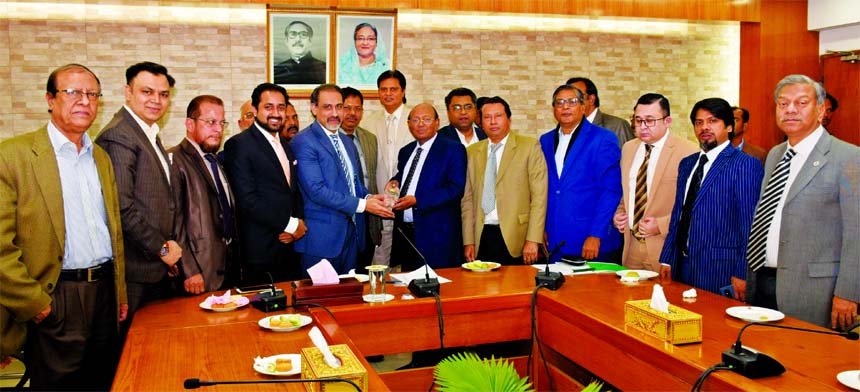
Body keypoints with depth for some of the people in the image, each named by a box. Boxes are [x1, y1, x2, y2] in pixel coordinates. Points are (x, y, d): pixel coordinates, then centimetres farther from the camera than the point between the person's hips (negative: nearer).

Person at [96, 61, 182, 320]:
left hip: (159, 265, 9)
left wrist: (170, 250, 12)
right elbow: (122, 207, -22)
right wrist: (162, 248, -12)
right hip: (135, 272, -9)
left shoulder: (150, 135, 17)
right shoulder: (118, 137, -15)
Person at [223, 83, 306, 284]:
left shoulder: (286, 146, 16)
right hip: (260, 251, -7)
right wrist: (290, 224, -12)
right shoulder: (239, 145, -9)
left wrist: (298, 222, -1)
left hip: (289, 246, 7)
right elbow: (247, 199, -17)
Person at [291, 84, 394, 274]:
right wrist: (362, 205, -19)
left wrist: (368, 197, -2)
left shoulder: (347, 142, 16)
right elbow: (316, 190, -20)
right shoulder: (304, 142, -12)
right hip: (322, 236, -7)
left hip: (351, 232, 8)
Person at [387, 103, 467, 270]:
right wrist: (395, 182, 7)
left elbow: (456, 189, -14)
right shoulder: (405, 151, 18)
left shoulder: (453, 149, -4)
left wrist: (417, 201, -20)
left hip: (436, 235, -6)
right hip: (404, 232, 6)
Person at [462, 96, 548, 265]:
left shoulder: (530, 146, 1)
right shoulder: (472, 152, 11)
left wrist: (533, 240, -11)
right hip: (482, 238, 3)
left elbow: (539, 195, -4)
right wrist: (468, 241, 4)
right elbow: (467, 199, 10)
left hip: (515, 237, -2)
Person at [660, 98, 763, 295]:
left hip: (720, 270, -6)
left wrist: (742, 273, -14)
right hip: (683, 266, 6)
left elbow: (749, 223, -12)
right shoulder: (687, 164, 14)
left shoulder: (745, 165, -8)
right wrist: (667, 259, 12)